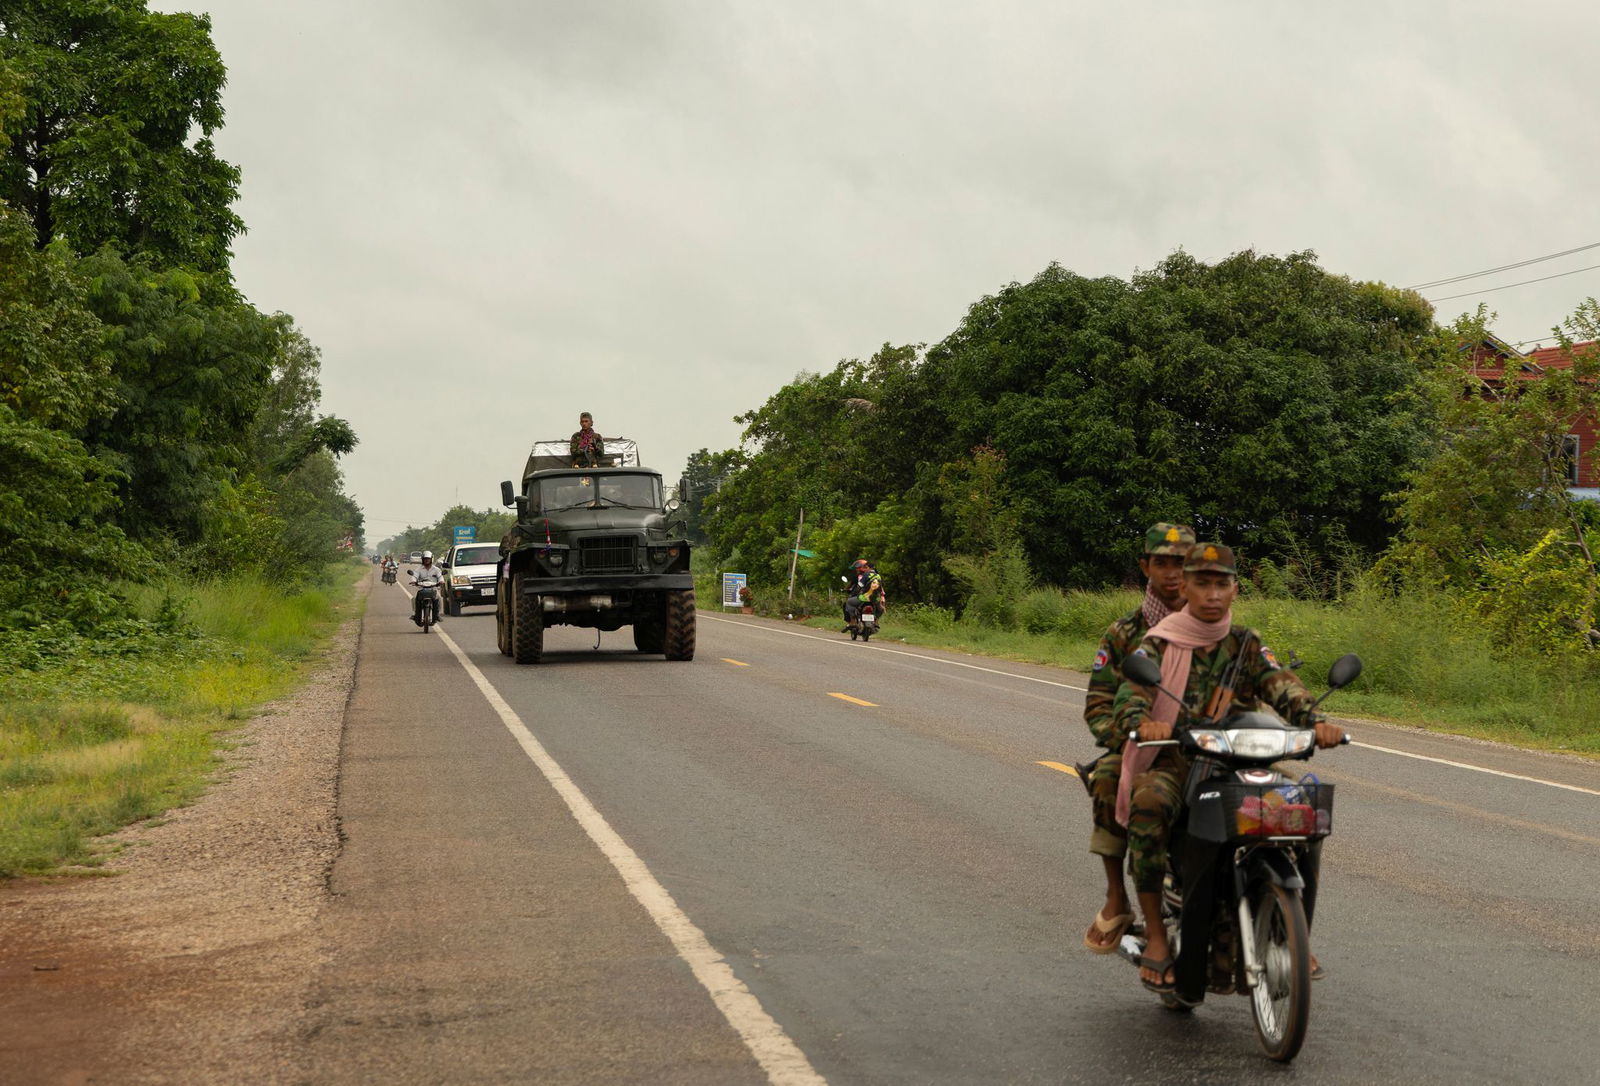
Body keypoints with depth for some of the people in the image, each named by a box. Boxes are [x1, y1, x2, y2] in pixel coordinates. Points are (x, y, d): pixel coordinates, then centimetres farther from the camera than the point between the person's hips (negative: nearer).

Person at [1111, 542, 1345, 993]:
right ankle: (1155, 934, -26)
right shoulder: (1159, 644, 3)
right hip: (1171, 760, -3)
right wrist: (1141, 723, -37)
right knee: (1148, 804, -36)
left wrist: (1314, 721, -26)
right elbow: (1130, 694, -13)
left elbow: (1281, 687, -4)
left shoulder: (1247, 644, 12)